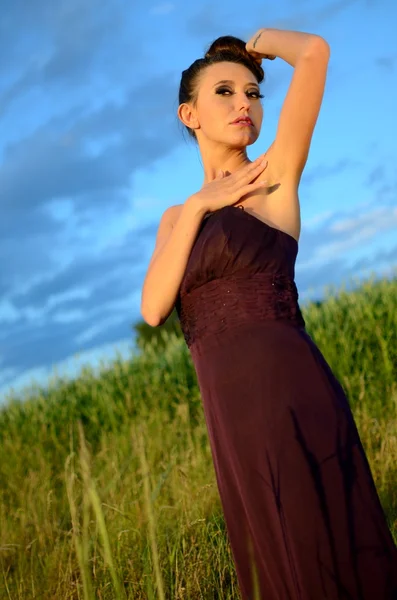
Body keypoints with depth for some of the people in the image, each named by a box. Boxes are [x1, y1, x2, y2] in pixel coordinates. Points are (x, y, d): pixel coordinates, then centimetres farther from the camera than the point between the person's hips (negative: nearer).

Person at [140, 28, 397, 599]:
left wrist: (262, 39, 13)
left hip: (290, 395, -6)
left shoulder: (275, 177, 2)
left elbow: (315, 51, -8)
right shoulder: (175, 218, 18)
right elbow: (154, 309, 2)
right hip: (232, 415, 6)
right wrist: (197, 207, -2)